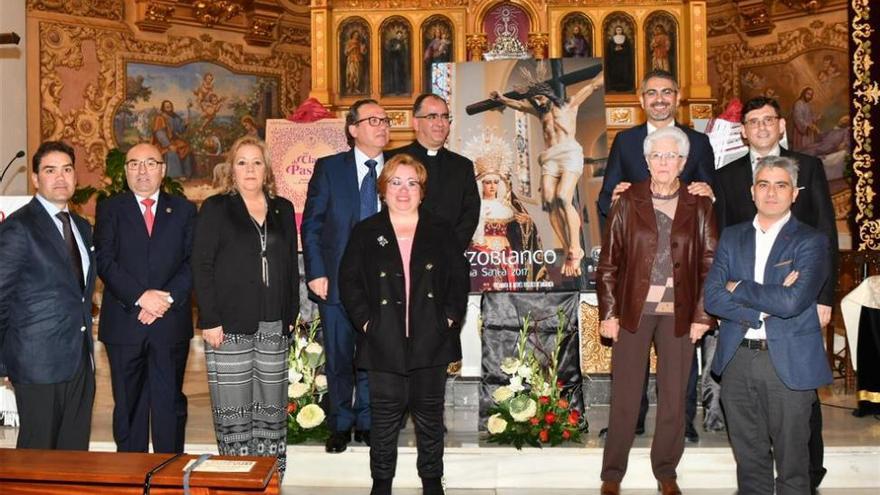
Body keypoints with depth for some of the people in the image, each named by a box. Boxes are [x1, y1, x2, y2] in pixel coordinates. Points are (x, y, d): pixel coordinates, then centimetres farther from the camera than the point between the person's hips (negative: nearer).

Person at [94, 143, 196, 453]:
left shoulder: (183, 210, 9)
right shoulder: (109, 209, 8)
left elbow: (193, 262, 1)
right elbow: (105, 261, -4)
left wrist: (167, 299, -13)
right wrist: (140, 297, -15)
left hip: (171, 321, 0)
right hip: (124, 322, 0)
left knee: (170, 402, 4)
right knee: (128, 404, 8)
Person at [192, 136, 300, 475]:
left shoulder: (283, 210, 13)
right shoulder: (215, 209, 2)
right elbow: (201, 266, -3)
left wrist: (291, 314, 7)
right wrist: (210, 320, -10)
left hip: (273, 327, 3)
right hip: (230, 326, -3)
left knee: (272, 409, 6)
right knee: (233, 411, 1)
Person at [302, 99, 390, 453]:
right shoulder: (329, 168, 1)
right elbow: (311, 224, 0)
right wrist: (316, 273, -7)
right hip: (337, 279, -1)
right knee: (339, 359, 9)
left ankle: (366, 422, 26)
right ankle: (340, 425, 25)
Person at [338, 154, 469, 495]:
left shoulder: (440, 231, 8)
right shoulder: (365, 233, 5)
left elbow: (459, 278, 7)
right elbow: (349, 281, 2)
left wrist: (450, 317, -3)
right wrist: (365, 321, -8)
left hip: (431, 340, 1)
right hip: (385, 342, -1)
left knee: (430, 415, 10)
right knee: (385, 418, 5)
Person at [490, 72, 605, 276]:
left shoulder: (570, 104, 20)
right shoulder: (541, 111, 31)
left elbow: (593, 85, 21)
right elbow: (519, 104, 43)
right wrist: (502, 99, 48)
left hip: (569, 153, -5)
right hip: (549, 158, 5)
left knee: (563, 198, -25)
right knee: (549, 202, -17)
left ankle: (575, 250, -23)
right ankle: (568, 251, -18)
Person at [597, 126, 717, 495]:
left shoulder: (699, 207, 3)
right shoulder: (628, 202, 2)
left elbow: (710, 263, 2)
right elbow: (609, 261, 1)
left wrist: (703, 315, -5)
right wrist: (608, 312, -4)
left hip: (679, 313, 1)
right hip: (634, 309, -1)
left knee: (674, 396, 8)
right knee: (625, 395, 3)